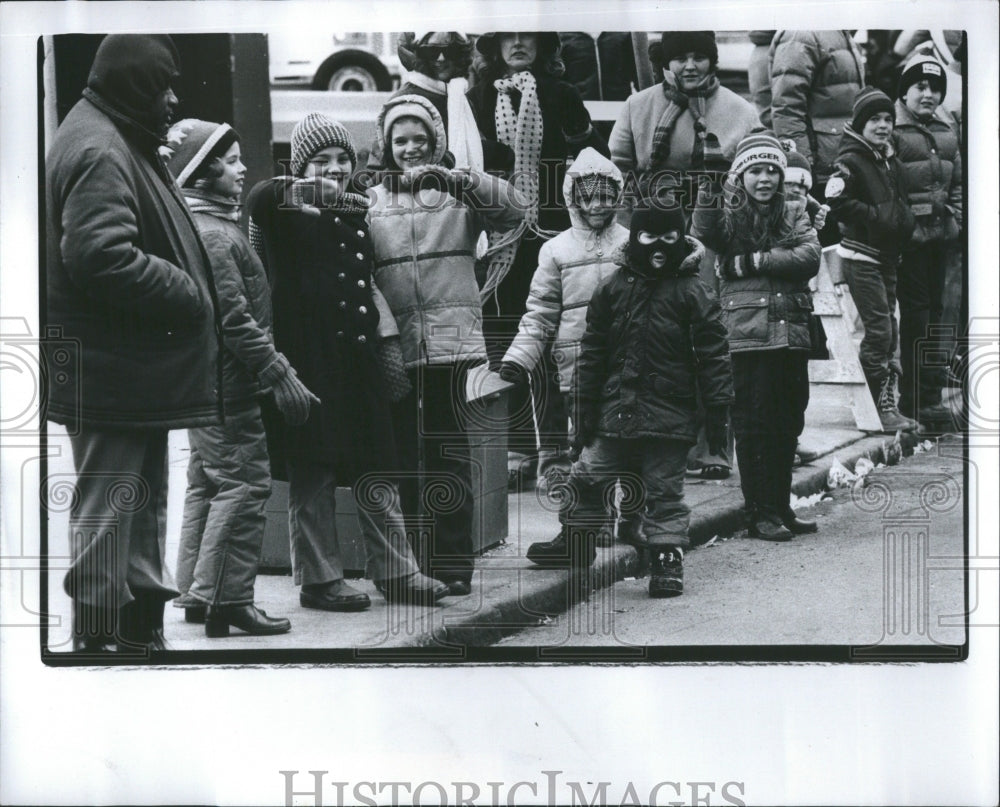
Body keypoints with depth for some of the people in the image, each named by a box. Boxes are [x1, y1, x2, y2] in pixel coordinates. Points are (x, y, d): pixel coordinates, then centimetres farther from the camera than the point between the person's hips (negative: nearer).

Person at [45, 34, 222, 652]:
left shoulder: (124, 144, 17)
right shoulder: (99, 152, -17)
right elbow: (101, 257, -28)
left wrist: (187, 288, 10)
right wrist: (187, 293, -20)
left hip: (138, 367, 11)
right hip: (112, 370, -11)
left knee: (145, 503, 18)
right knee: (108, 507, -3)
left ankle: (143, 629, 28)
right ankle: (98, 637, 4)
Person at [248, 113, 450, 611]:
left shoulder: (356, 213, 16)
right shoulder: (286, 214, -2)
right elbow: (261, 196, -27)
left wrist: (387, 342, 20)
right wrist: (309, 191, -36)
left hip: (357, 357, 6)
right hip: (307, 359, -6)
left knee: (375, 472, 9)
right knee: (313, 475, 0)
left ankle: (394, 571, 14)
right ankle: (318, 579, 8)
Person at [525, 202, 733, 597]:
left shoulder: (691, 293, -4)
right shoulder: (613, 289, 5)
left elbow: (713, 353, -4)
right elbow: (593, 353, 9)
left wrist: (718, 409, -8)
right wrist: (585, 409, 8)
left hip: (669, 416, -3)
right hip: (617, 412, 4)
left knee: (664, 492, 2)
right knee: (587, 479, 11)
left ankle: (667, 560, 10)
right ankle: (575, 542, 30)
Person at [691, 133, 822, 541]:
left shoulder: (793, 216, 14)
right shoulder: (729, 215, 4)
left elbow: (810, 256, -3)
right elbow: (704, 234, -18)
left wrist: (754, 261, -11)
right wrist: (709, 191, -34)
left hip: (792, 335, 4)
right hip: (747, 335, -4)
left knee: (788, 424, 9)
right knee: (753, 426, -3)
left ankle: (781, 507, 19)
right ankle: (759, 513, 1)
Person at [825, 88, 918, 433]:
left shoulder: (890, 162, 16)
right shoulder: (851, 161, -10)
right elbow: (836, 201, -24)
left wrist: (903, 218, 10)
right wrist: (876, 215, -19)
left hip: (887, 257, 9)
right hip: (860, 256, -9)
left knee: (890, 332, 10)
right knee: (879, 330, -12)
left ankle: (888, 405, 17)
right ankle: (876, 409, -7)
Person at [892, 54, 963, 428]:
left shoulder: (947, 128, 15)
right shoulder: (893, 128, -7)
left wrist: (957, 221, 14)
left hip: (941, 232, 7)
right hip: (910, 234, -7)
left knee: (934, 309, 10)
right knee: (915, 311, -6)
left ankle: (929, 393, 18)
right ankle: (919, 397, -1)